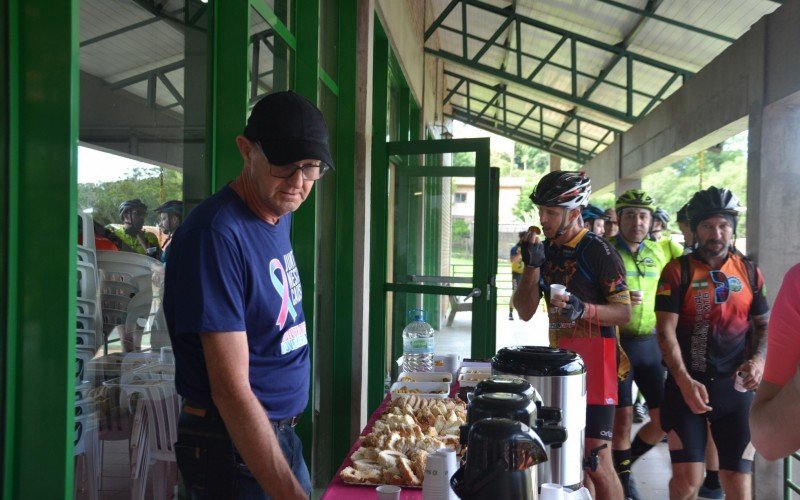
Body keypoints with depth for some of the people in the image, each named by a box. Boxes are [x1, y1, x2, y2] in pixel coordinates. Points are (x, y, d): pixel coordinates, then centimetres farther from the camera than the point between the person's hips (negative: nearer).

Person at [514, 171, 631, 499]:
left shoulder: (599, 252, -10)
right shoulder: (546, 251, 10)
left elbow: (624, 313, -12)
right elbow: (525, 312, 6)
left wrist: (583, 309, -29)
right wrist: (532, 265, -6)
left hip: (593, 362, -7)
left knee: (595, 461, -4)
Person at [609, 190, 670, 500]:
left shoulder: (658, 252, 8)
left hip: (650, 343, 5)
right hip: (615, 343, -5)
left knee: (664, 418, 5)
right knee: (623, 417, -1)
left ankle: (625, 461, 30)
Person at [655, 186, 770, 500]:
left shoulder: (749, 272, 6)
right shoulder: (678, 271, -3)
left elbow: (764, 324, 15)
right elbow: (666, 330, -9)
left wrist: (758, 359, -5)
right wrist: (685, 382, -19)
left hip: (735, 386, 3)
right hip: (686, 383, -2)